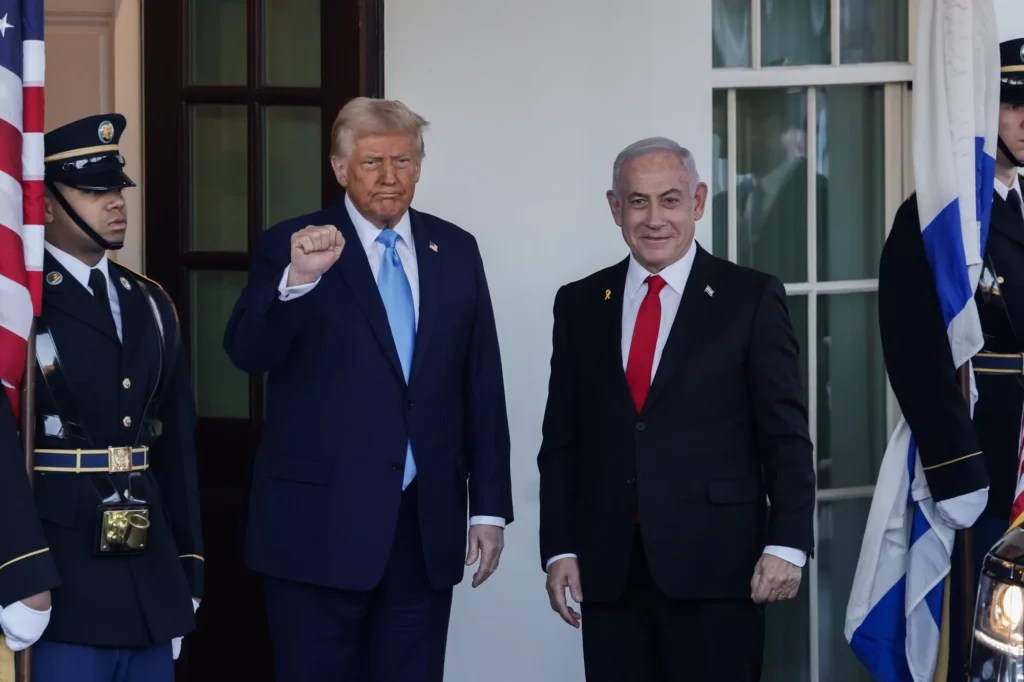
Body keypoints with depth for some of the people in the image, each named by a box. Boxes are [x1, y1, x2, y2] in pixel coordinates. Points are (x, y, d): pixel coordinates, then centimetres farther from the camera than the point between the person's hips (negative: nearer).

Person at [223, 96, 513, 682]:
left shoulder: (456, 251, 9)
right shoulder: (290, 249, -2)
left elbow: (482, 386, 10)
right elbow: (248, 353, -17)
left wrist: (490, 506, 7)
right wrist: (297, 280, -35)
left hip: (427, 525, 3)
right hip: (321, 524, -3)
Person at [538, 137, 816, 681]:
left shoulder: (751, 299, 2)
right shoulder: (579, 305, 11)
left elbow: (786, 436, -1)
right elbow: (561, 442, 11)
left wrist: (787, 544, -9)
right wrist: (558, 549, 4)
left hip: (716, 570, -3)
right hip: (609, 571, 3)